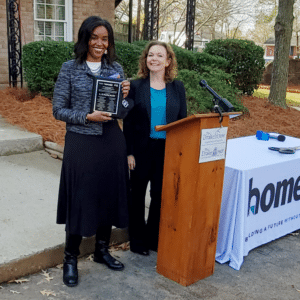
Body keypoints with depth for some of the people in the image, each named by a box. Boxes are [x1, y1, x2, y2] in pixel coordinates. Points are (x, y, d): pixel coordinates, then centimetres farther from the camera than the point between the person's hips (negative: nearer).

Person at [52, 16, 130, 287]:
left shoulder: (116, 69, 8)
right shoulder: (70, 69, -2)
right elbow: (58, 110, -4)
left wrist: (124, 96, -8)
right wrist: (88, 117, -17)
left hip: (111, 142, 4)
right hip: (81, 142, -4)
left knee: (109, 195, 11)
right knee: (79, 199, 2)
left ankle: (102, 250, 31)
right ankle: (71, 258, 19)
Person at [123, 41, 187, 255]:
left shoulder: (177, 88, 4)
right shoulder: (136, 86, -2)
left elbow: (183, 121, 6)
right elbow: (128, 121, -3)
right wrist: (129, 152, -9)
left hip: (167, 150, 2)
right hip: (142, 149, -2)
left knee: (160, 194, 10)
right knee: (138, 194, 10)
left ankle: (154, 238, 28)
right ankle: (138, 240, 25)